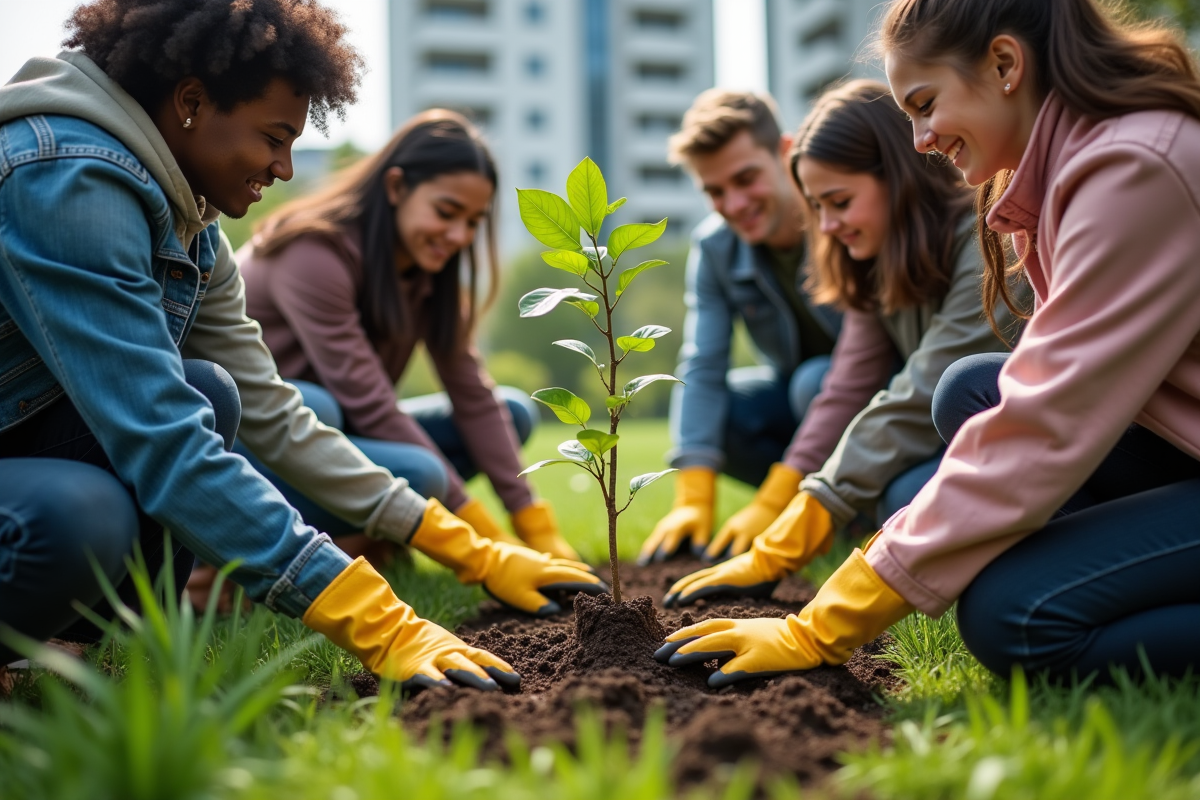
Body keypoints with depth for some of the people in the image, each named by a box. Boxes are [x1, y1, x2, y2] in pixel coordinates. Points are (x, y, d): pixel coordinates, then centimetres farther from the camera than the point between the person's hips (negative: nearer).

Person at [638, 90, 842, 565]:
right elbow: (702, 368, -14)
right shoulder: (713, 246, -9)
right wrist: (694, 499, -27)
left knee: (819, 383, -34)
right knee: (709, 410, -19)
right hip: (798, 385, 5)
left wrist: (776, 498, -35)